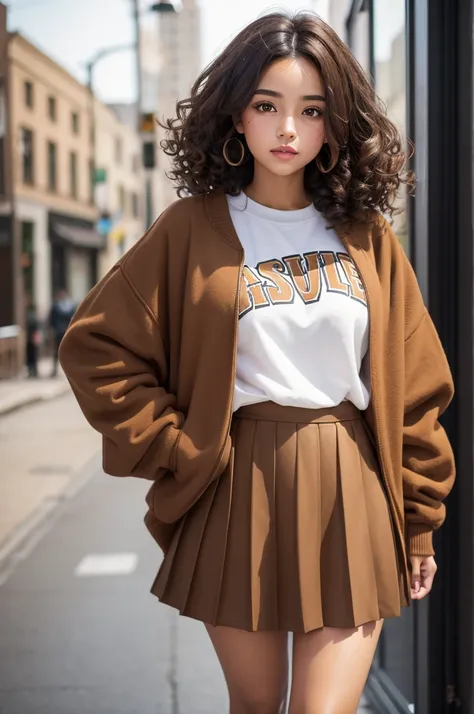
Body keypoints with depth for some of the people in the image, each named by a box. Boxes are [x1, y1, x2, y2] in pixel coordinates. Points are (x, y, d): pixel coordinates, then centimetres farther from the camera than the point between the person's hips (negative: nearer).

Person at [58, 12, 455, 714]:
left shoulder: (366, 234, 5)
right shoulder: (193, 229, -1)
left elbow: (413, 385, 6)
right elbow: (97, 347, -1)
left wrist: (419, 519, 5)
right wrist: (179, 450, -6)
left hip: (351, 496, 1)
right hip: (240, 495, 0)